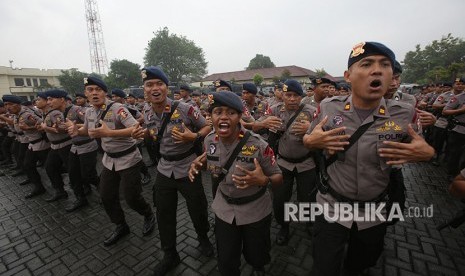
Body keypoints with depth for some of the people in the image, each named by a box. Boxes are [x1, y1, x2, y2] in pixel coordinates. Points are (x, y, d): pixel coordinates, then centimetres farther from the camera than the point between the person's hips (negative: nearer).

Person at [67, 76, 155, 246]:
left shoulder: (117, 108, -21)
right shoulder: (89, 112, 3)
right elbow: (88, 131, 22)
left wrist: (108, 132, -40)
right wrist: (77, 131, -1)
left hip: (128, 159, -7)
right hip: (109, 159, 8)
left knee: (131, 197, -3)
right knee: (106, 196, 13)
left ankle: (149, 215, 29)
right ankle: (121, 227, 33)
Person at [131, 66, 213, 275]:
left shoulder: (185, 109, -18)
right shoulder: (148, 116, 0)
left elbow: (208, 127, -8)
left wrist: (193, 137, -26)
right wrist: (146, 134, -1)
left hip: (188, 168, -4)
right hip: (164, 169, 5)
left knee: (197, 210, 12)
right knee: (164, 214, 15)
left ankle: (203, 238, 47)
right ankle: (170, 256, 38)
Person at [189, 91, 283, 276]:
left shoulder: (258, 145, -27)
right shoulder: (210, 140, -14)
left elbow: (278, 178, -16)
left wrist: (263, 180, -37)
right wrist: (197, 164, -12)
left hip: (255, 211, -2)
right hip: (224, 209, 3)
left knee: (256, 256, 24)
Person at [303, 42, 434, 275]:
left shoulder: (405, 114, -13)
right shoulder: (328, 108, -15)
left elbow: (420, 150, 4)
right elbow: (307, 140, -1)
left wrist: (428, 153, -19)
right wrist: (311, 141, -24)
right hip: (331, 206, -2)